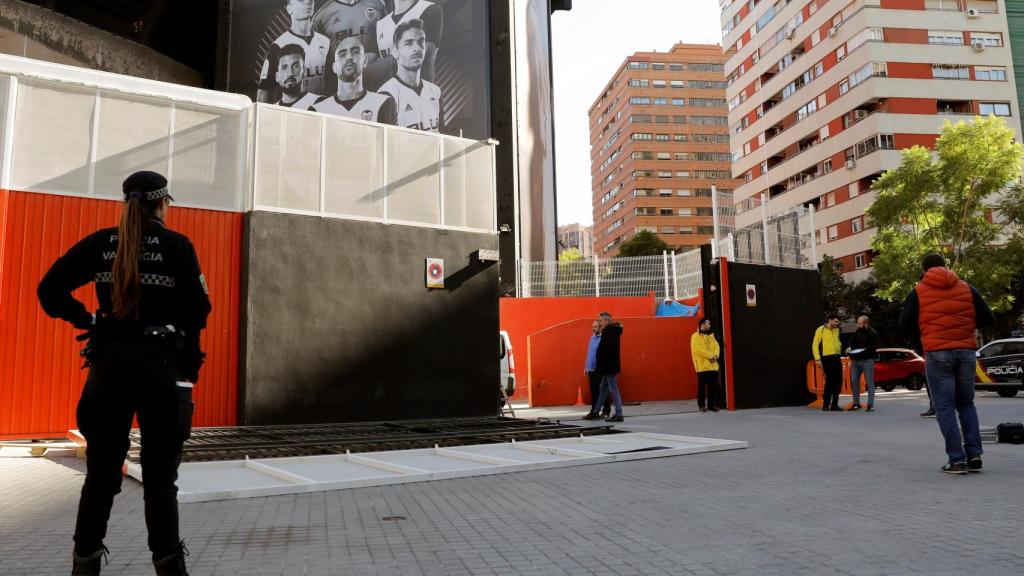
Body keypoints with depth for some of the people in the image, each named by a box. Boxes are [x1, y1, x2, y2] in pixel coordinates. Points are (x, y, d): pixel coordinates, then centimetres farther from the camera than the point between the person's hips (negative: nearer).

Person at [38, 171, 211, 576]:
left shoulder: (101, 243, 5)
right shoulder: (177, 245, -5)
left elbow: (49, 290, 1)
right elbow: (198, 310, -8)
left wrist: (86, 320, 9)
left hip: (110, 363, 3)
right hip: (162, 364, -3)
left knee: (101, 471, 12)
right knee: (160, 476, 5)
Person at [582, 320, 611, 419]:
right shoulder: (592, 338, 14)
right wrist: (586, 367, 17)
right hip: (591, 370, 8)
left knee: (602, 391, 0)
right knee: (593, 391, 10)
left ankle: (606, 411, 9)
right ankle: (593, 412, 15)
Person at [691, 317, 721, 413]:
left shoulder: (711, 335, 18)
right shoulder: (695, 336, -4)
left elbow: (716, 346, 9)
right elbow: (698, 349, -15)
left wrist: (715, 356, -10)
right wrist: (710, 356, -17)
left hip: (713, 365, 6)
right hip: (702, 366, -6)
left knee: (713, 386, 7)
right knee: (702, 386, -2)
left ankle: (712, 404, 14)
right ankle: (701, 405, 5)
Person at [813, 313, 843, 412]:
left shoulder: (836, 330, 15)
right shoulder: (821, 330, -4)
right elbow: (815, 345, -6)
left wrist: (839, 347, 11)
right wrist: (817, 359, -13)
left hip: (836, 358, 6)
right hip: (827, 358, -6)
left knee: (838, 381, 4)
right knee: (829, 381, -7)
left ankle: (834, 405, 13)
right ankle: (825, 405, 2)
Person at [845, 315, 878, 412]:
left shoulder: (872, 333, -12)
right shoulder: (858, 331, 10)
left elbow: (872, 348, -17)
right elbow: (852, 339, 20)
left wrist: (860, 352, -22)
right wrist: (849, 347, -1)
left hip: (867, 360, -7)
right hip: (856, 360, 7)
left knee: (869, 383, -4)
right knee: (854, 381, 7)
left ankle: (870, 405, -1)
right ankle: (856, 404, 15)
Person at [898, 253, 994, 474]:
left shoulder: (918, 292, 1)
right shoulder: (967, 288, 7)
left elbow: (905, 327, 1)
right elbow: (987, 319, 6)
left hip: (937, 354, -3)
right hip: (966, 351, 3)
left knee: (945, 407, 2)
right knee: (966, 404, 17)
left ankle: (957, 459, -2)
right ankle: (974, 454, 7)